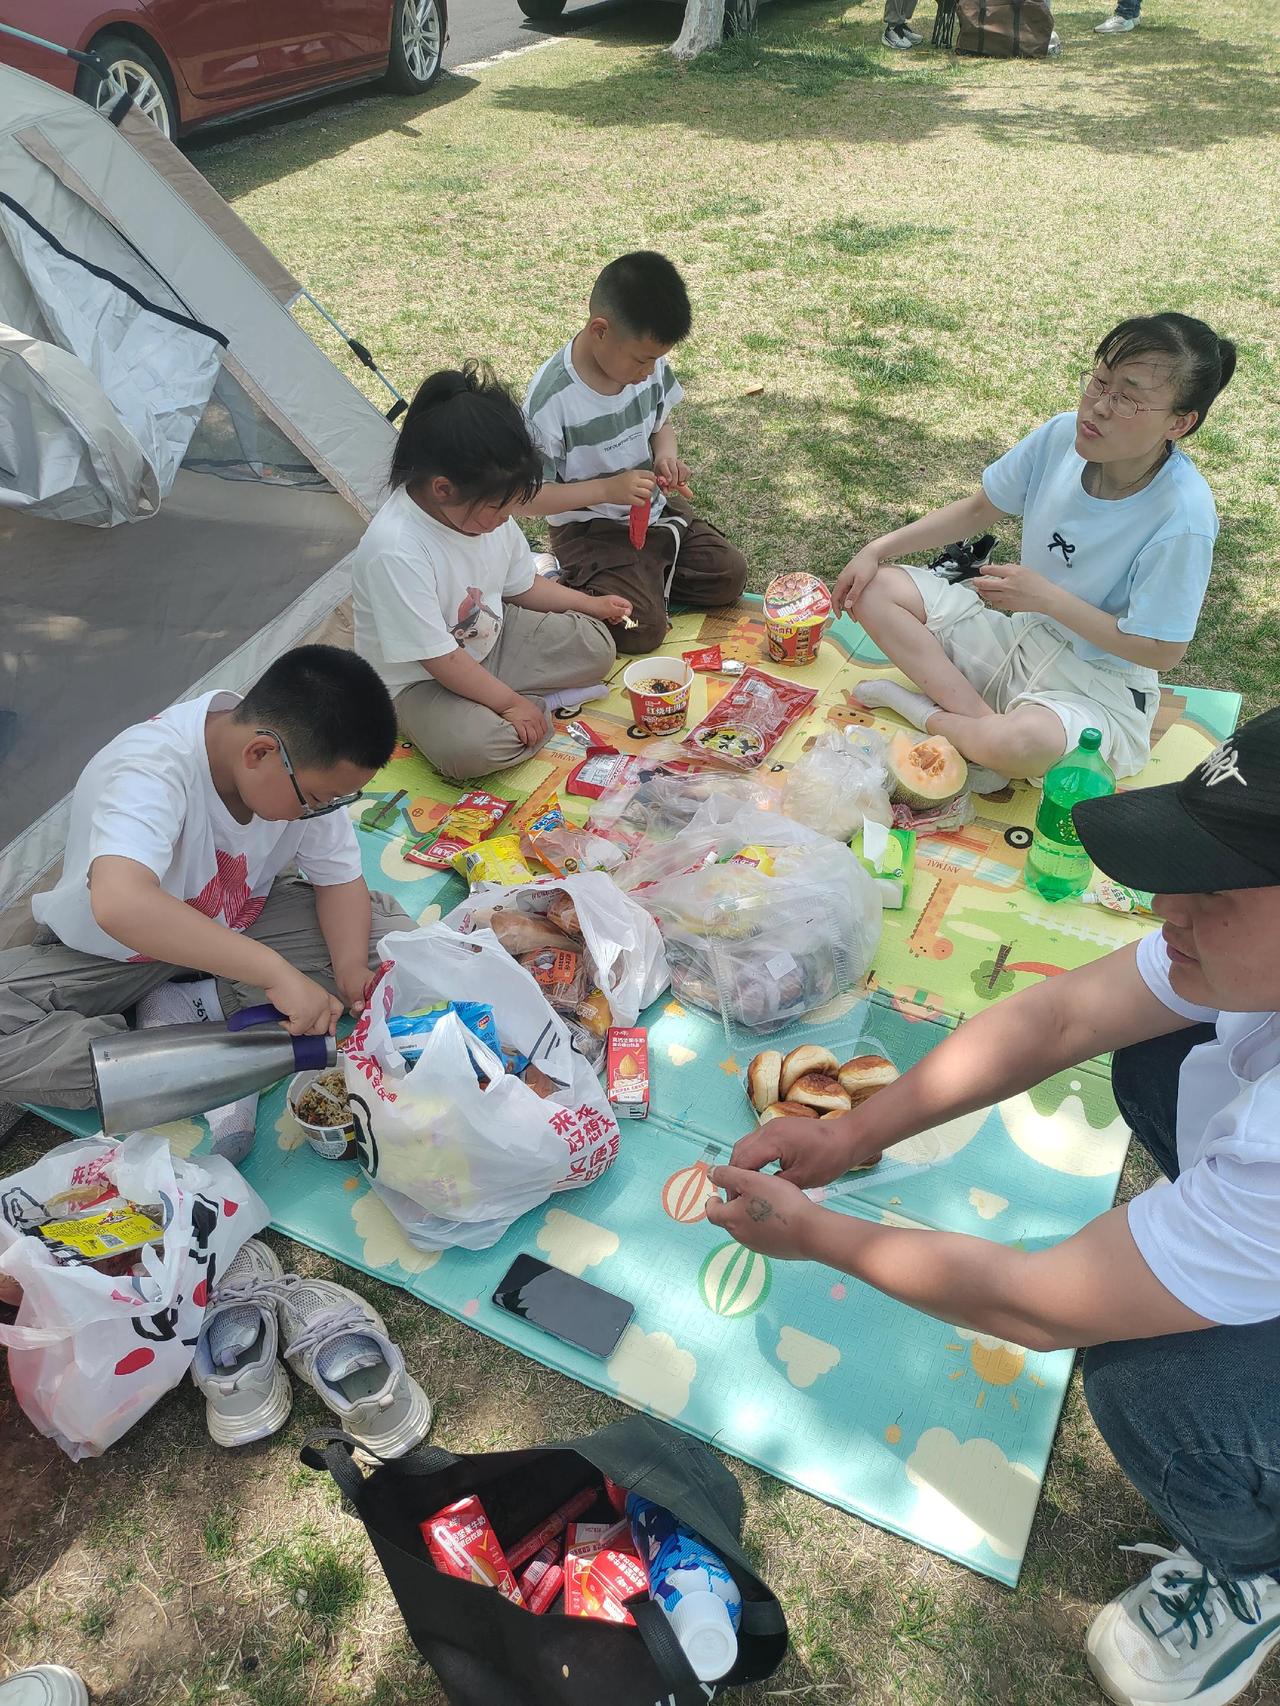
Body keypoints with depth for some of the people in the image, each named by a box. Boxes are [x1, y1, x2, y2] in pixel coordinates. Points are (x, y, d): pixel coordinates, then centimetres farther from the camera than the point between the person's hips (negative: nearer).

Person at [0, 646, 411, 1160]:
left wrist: (352, 975, -25)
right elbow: (120, 906, -54)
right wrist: (275, 970, -55)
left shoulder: (305, 770, -19)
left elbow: (339, 878, -7)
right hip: (105, 950, -4)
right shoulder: (150, 770, -37)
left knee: (388, 930, -14)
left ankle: (194, 1005, -13)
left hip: (240, 923, 5)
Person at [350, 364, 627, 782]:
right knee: (470, 748, -34)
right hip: (419, 680, -7)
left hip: (488, 635, 7)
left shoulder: (484, 509, -8)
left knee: (595, 646, 0)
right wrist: (510, 702, -23)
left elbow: (522, 586, 10)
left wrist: (591, 604, 8)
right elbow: (440, 658, -29)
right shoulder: (395, 551, -34)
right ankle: (533, 699, -7)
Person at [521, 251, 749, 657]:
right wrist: (607, 489, -29)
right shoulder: (552, 398, -25)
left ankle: (647, 578, 16)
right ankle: (574, 589, 5)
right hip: (591, 528, -7)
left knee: (728, 577, -1)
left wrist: (666, 454, -10)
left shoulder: (648, 363, -6)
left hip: (655, 507, 7)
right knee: (641, 629, -21)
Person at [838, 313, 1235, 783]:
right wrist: (876, 550, 0)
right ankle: (979, 717, -18)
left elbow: (1161, 652, -19)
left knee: (1025, 743, -42)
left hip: (1099, 686, -6)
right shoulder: (1065, 435, -9)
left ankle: (917, 707, -10)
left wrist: (1048, 597, -22)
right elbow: (979, 510, 7)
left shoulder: (1182, 517, -25)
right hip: (1017, 634, 7)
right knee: (877, 587, -6)